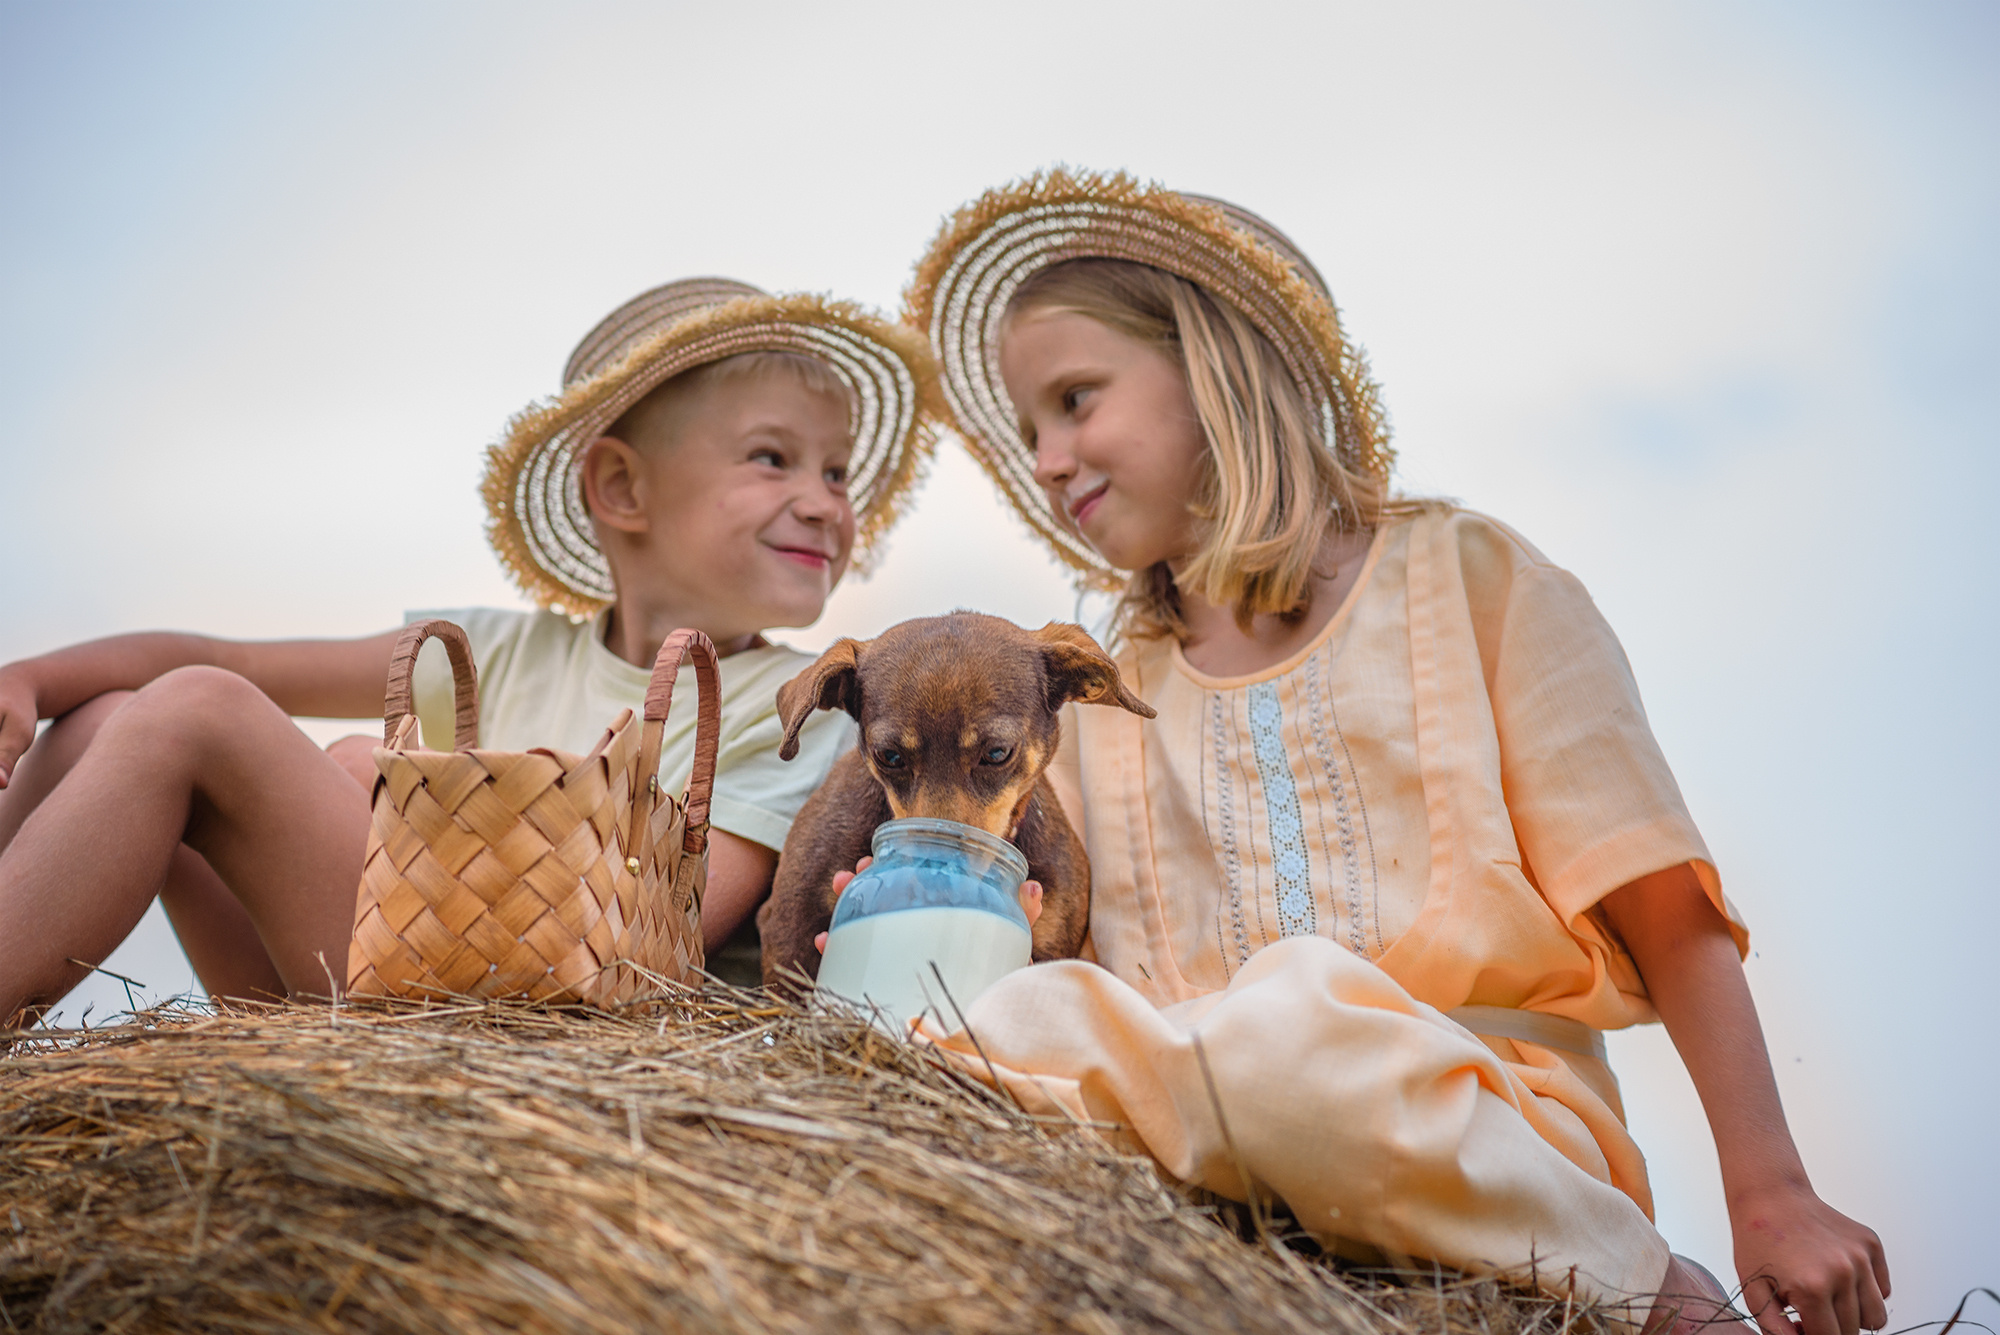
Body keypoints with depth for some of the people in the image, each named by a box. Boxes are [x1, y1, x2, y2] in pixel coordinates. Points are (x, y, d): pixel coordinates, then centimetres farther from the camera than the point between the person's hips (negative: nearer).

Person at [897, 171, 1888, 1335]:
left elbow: (1666, 911, 2)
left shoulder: (1464, 577, 9)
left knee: (1296, 1013, -36)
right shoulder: (1098, 706, 21)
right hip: (1229, 1152, 3)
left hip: (1500, 1122, -3)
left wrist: (1772, 1198, -6)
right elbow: (1089, 983, 13)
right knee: (1021, 1022, -27)